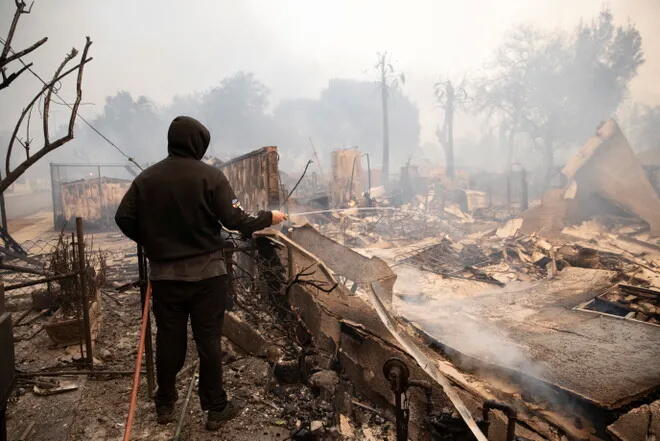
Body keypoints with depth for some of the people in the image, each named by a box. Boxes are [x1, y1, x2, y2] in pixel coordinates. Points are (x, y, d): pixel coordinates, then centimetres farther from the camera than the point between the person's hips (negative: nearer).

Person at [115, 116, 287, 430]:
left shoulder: (146, 178, 1)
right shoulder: (211, 176, -10)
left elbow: (124, 219, -1)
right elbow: (234, 220, -14)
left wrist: (150, 242, 16)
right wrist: (268, 217, 2)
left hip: (163, 274, 3)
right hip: (206, 273, -3)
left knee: (168, 339, 15)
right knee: (208, 340, 6)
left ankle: (165, 404, 31)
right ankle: (216, 409, 18)